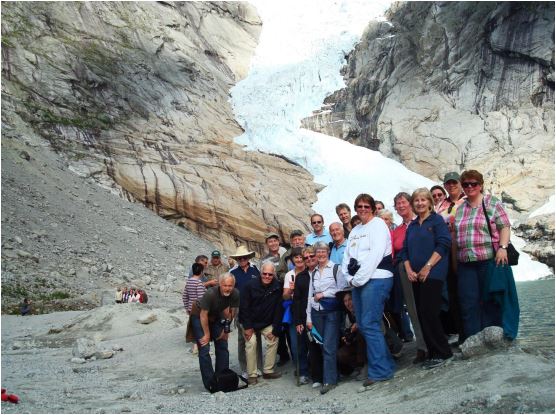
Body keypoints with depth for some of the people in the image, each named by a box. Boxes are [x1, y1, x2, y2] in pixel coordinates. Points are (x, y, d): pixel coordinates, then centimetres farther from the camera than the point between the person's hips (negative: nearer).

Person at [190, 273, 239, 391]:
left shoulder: (235, 294, -21)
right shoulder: (210, 294, -35)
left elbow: (232, 312, -6)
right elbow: (203, 315, -26)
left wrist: (226, 329, 1)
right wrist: (207, 334, -17)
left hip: (217, 317, 5)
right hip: (199, 317, -5)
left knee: (222, 348, 5)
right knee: (204, 350, -11)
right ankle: (209, 383, -5)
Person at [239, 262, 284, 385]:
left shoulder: (277, 287, -11)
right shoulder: (250, 286, -18)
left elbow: (278, 309, -7)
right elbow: (243, 307, -14)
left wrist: (275, 330, -10)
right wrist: (247, 327, -17)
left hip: (267, 322, 3)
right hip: (250, 322, -3)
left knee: (274, 340, -5)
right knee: (251, 343, -15)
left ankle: (268, 371, 10)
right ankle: (252, 375, -5)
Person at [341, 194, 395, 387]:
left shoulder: (378, 224, -3)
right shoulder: (354, 230, 21)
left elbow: (375, 254, -14)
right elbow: (347, 256, 16)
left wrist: (358, 279, -13)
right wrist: (350, 279, 0)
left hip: (375, 279, -8)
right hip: (358, 282, 8)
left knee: (369, 324, -12)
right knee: (363, 325, 7)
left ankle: (380, 370, -3)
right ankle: (385, 364, 18)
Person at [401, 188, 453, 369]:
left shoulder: (436, 220, -1)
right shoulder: (411, 226, 17)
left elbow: (443, 244, -11)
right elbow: (405, 250, 16)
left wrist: (427, 267, -16)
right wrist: (409, 270, 0)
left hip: (432, 274, -6)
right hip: (416, 277, 7)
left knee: (429, 313, -11)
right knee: (422, 315, 6)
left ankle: (442, 353, 1)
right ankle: (433, 353, 15)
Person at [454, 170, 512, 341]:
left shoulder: (493, 203, 3)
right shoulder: (460, 209, 16)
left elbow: (504, 227, -3)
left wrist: (502, 247, -17)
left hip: (489, 260, -4)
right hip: (465, 263, 4)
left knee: (490, 301, 3)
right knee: (468, 303, 3)